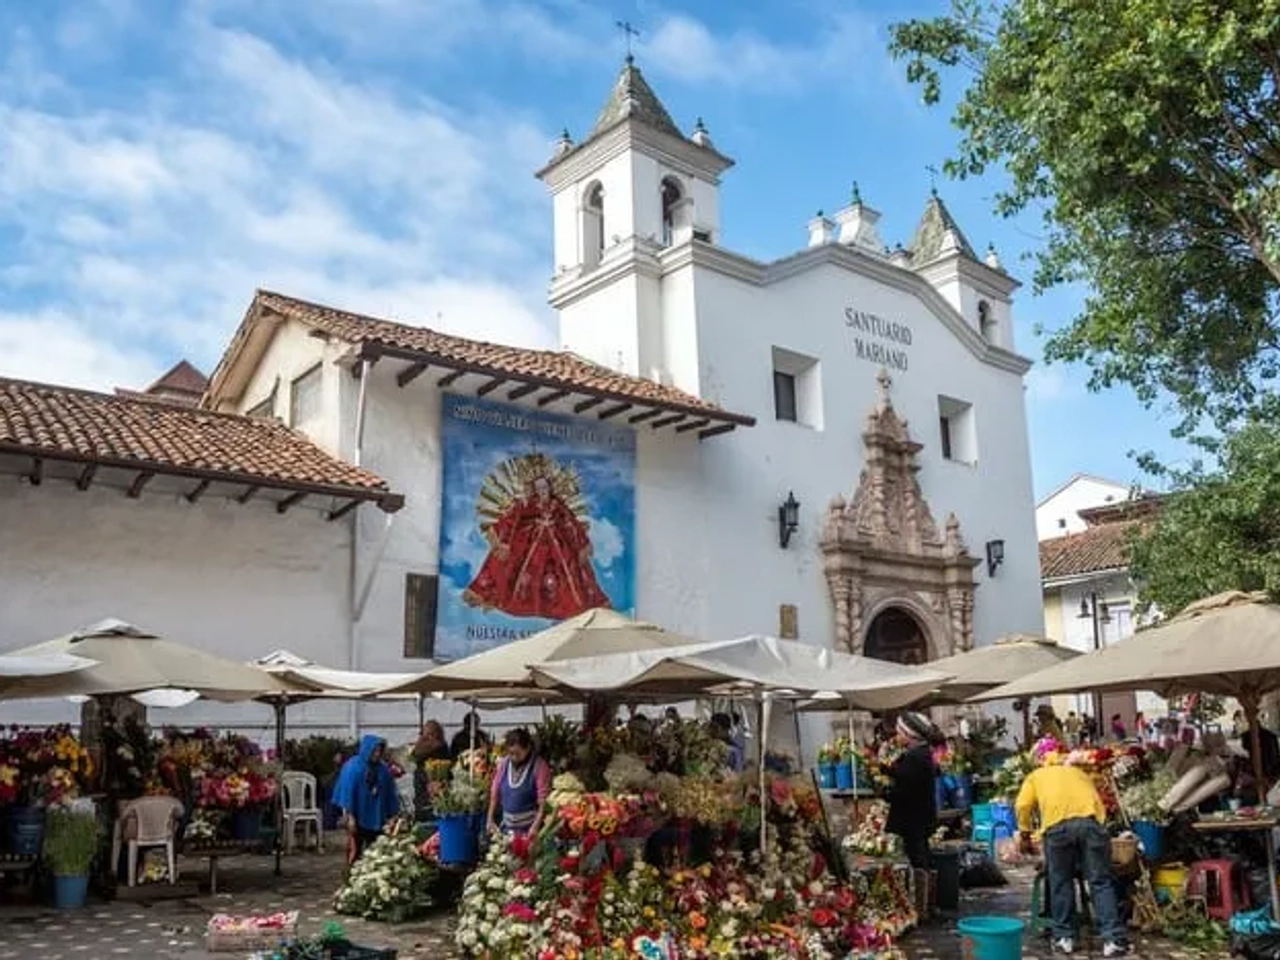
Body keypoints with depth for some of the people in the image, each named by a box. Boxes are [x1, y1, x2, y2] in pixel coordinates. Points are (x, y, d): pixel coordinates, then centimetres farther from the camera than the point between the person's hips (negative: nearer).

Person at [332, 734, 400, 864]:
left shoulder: (383, 769, 2)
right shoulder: (353, 766, -10)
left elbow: (391, 794, 7)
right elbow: (347, 791, -12)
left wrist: (393, 815, 6)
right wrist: (349, 816, -15)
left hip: (377, 818, 4)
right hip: (357, 817, -4)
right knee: (355, 851, 0)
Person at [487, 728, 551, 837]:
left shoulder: (539, 766, -10)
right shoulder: (503, 764, 6)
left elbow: (543, 801, -13)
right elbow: (495, 794, 14)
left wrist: (535, 827, -21)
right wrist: (491, 820, 8)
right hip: (507, 827, 4)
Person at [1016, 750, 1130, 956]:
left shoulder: (1035, 776, 30)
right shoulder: (1079, 772, 37)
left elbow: (1022, 806, 14)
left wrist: (1025, 835, 24)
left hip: (1057, 824, -2)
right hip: (1091, 820, 2)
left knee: (1060, 882, 11)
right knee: (1101, 882, 6)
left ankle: (1064, 937, 15)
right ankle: (1113, 939, 0)